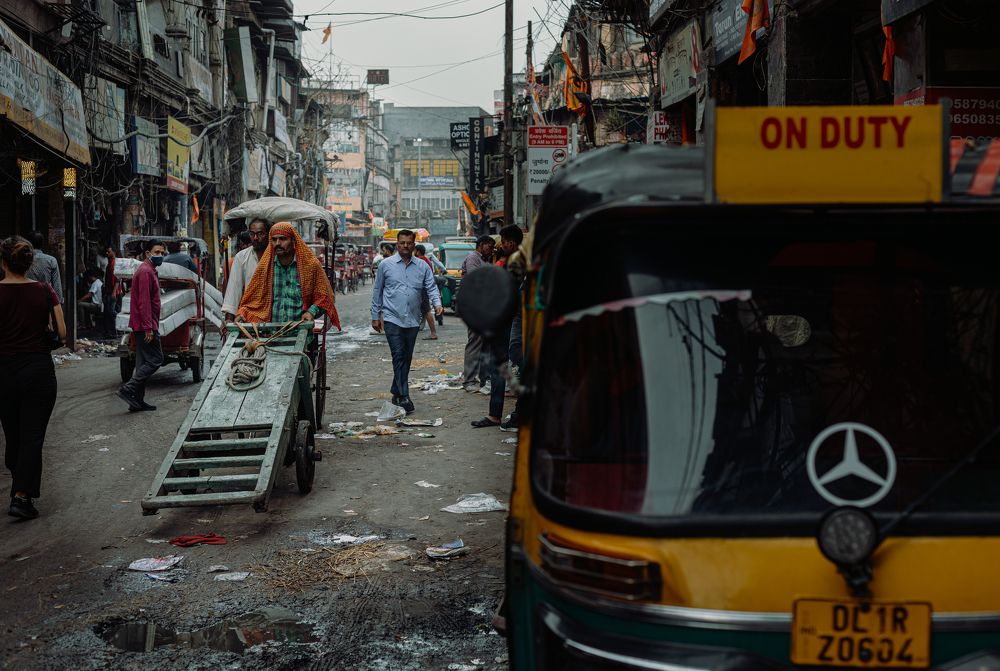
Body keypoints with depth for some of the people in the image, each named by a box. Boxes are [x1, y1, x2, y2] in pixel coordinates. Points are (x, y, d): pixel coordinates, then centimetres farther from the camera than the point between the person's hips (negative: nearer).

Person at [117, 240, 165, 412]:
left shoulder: (149, 271, 19)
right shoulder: (146, 272, -14)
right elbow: (144, 302, -21)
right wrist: (148, 328, -23)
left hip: (142, 326, 11)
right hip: (146, 325, -11)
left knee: (143, 362, 10)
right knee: (155, 359, -9)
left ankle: (137, 401, 12)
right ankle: (128, 389, -12)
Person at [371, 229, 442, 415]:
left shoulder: (423, 267, 8)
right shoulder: (386, 265, 2)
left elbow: (431, 287, 3)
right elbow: (377, 291, 8)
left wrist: (437, 304, -17)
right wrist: (375, 316, 7)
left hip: (413, 320, 4)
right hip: (392, 318, -3)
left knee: (407, 358, 10)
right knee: (399, 356, -10)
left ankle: (396, 393, 23)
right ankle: (403, 397, -12)